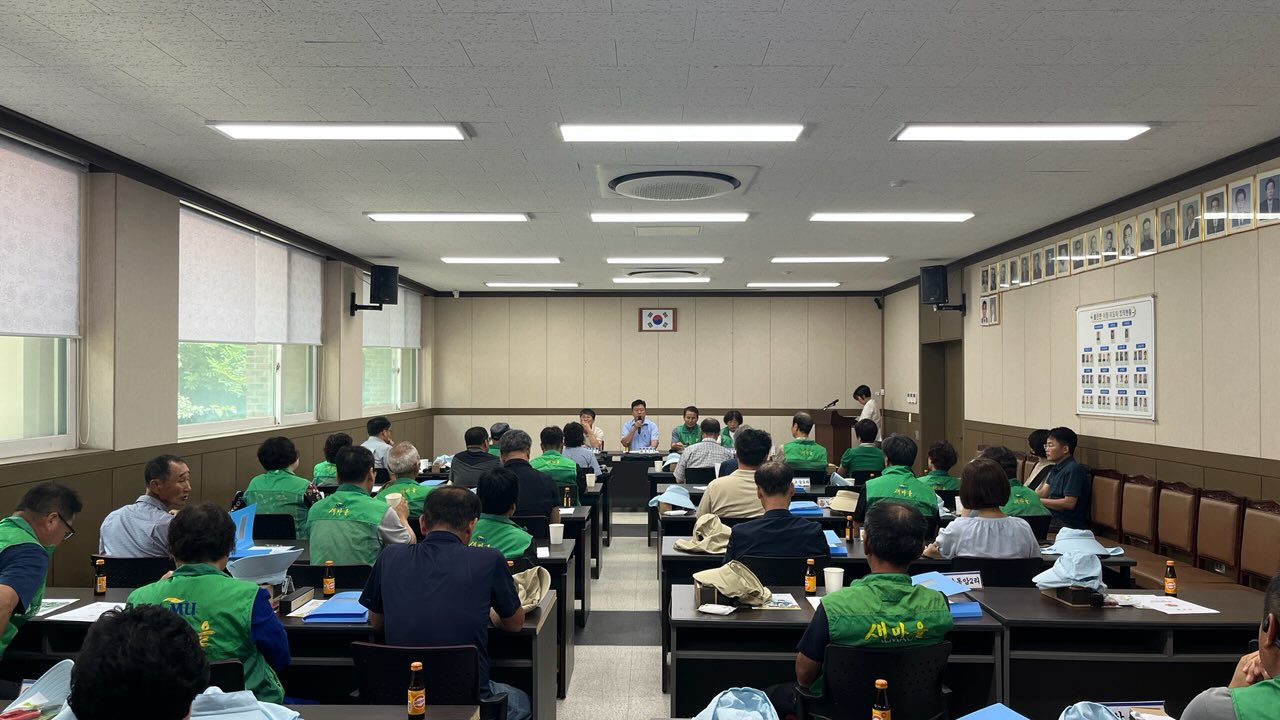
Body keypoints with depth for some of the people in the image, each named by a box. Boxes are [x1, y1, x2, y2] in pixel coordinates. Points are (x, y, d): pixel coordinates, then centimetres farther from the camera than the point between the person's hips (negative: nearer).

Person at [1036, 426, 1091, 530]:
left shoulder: (1073, 469, -15)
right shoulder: (1057, 468, 16)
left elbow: (1069, 503, -20)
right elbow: (1042, 493, 12)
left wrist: (1038, 501, -17)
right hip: (1054, 517, 9)